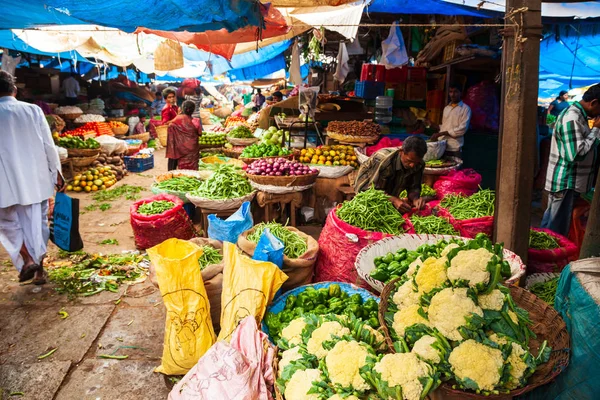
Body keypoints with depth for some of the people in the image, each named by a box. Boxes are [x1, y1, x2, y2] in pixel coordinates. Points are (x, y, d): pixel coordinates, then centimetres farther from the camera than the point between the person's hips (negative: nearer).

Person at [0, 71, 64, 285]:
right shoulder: (33, 110, -3)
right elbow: (49, 146, -2)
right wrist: (56, 174, 8)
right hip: (36, 179, 2)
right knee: (37, 223, 11)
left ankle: (28, 260, 0)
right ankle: (39, 270, 18)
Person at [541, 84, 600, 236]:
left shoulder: (578, 115, 13)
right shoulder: (572, 118, -19)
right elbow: (576, 155, -25)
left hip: (568, 182, 10)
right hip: (565, 184, -10)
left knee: (551, 223, 19)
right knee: (556, 230, -2)